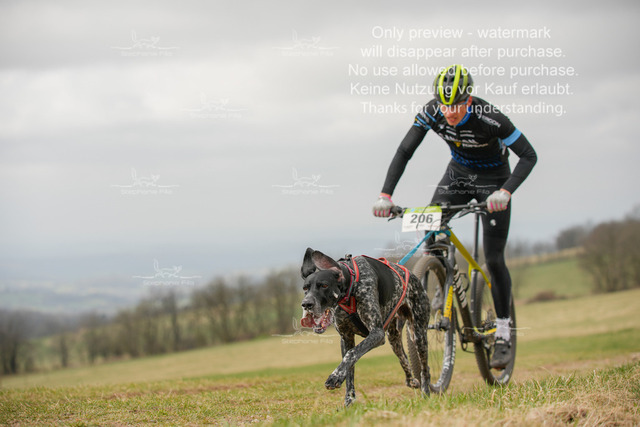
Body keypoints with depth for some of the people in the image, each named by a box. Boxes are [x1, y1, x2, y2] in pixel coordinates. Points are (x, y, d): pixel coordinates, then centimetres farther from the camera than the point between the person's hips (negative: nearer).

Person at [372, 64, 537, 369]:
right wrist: (385, 195, -30)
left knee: (493, 260, -8)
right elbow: (404, 152, -18)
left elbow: (528, 156, -30)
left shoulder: (489, 118, -33)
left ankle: (503, 332, 7)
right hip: (458, 173, 4)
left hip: (492, 179, -4)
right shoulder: (431, 113, -23)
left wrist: (505, 192, -44)